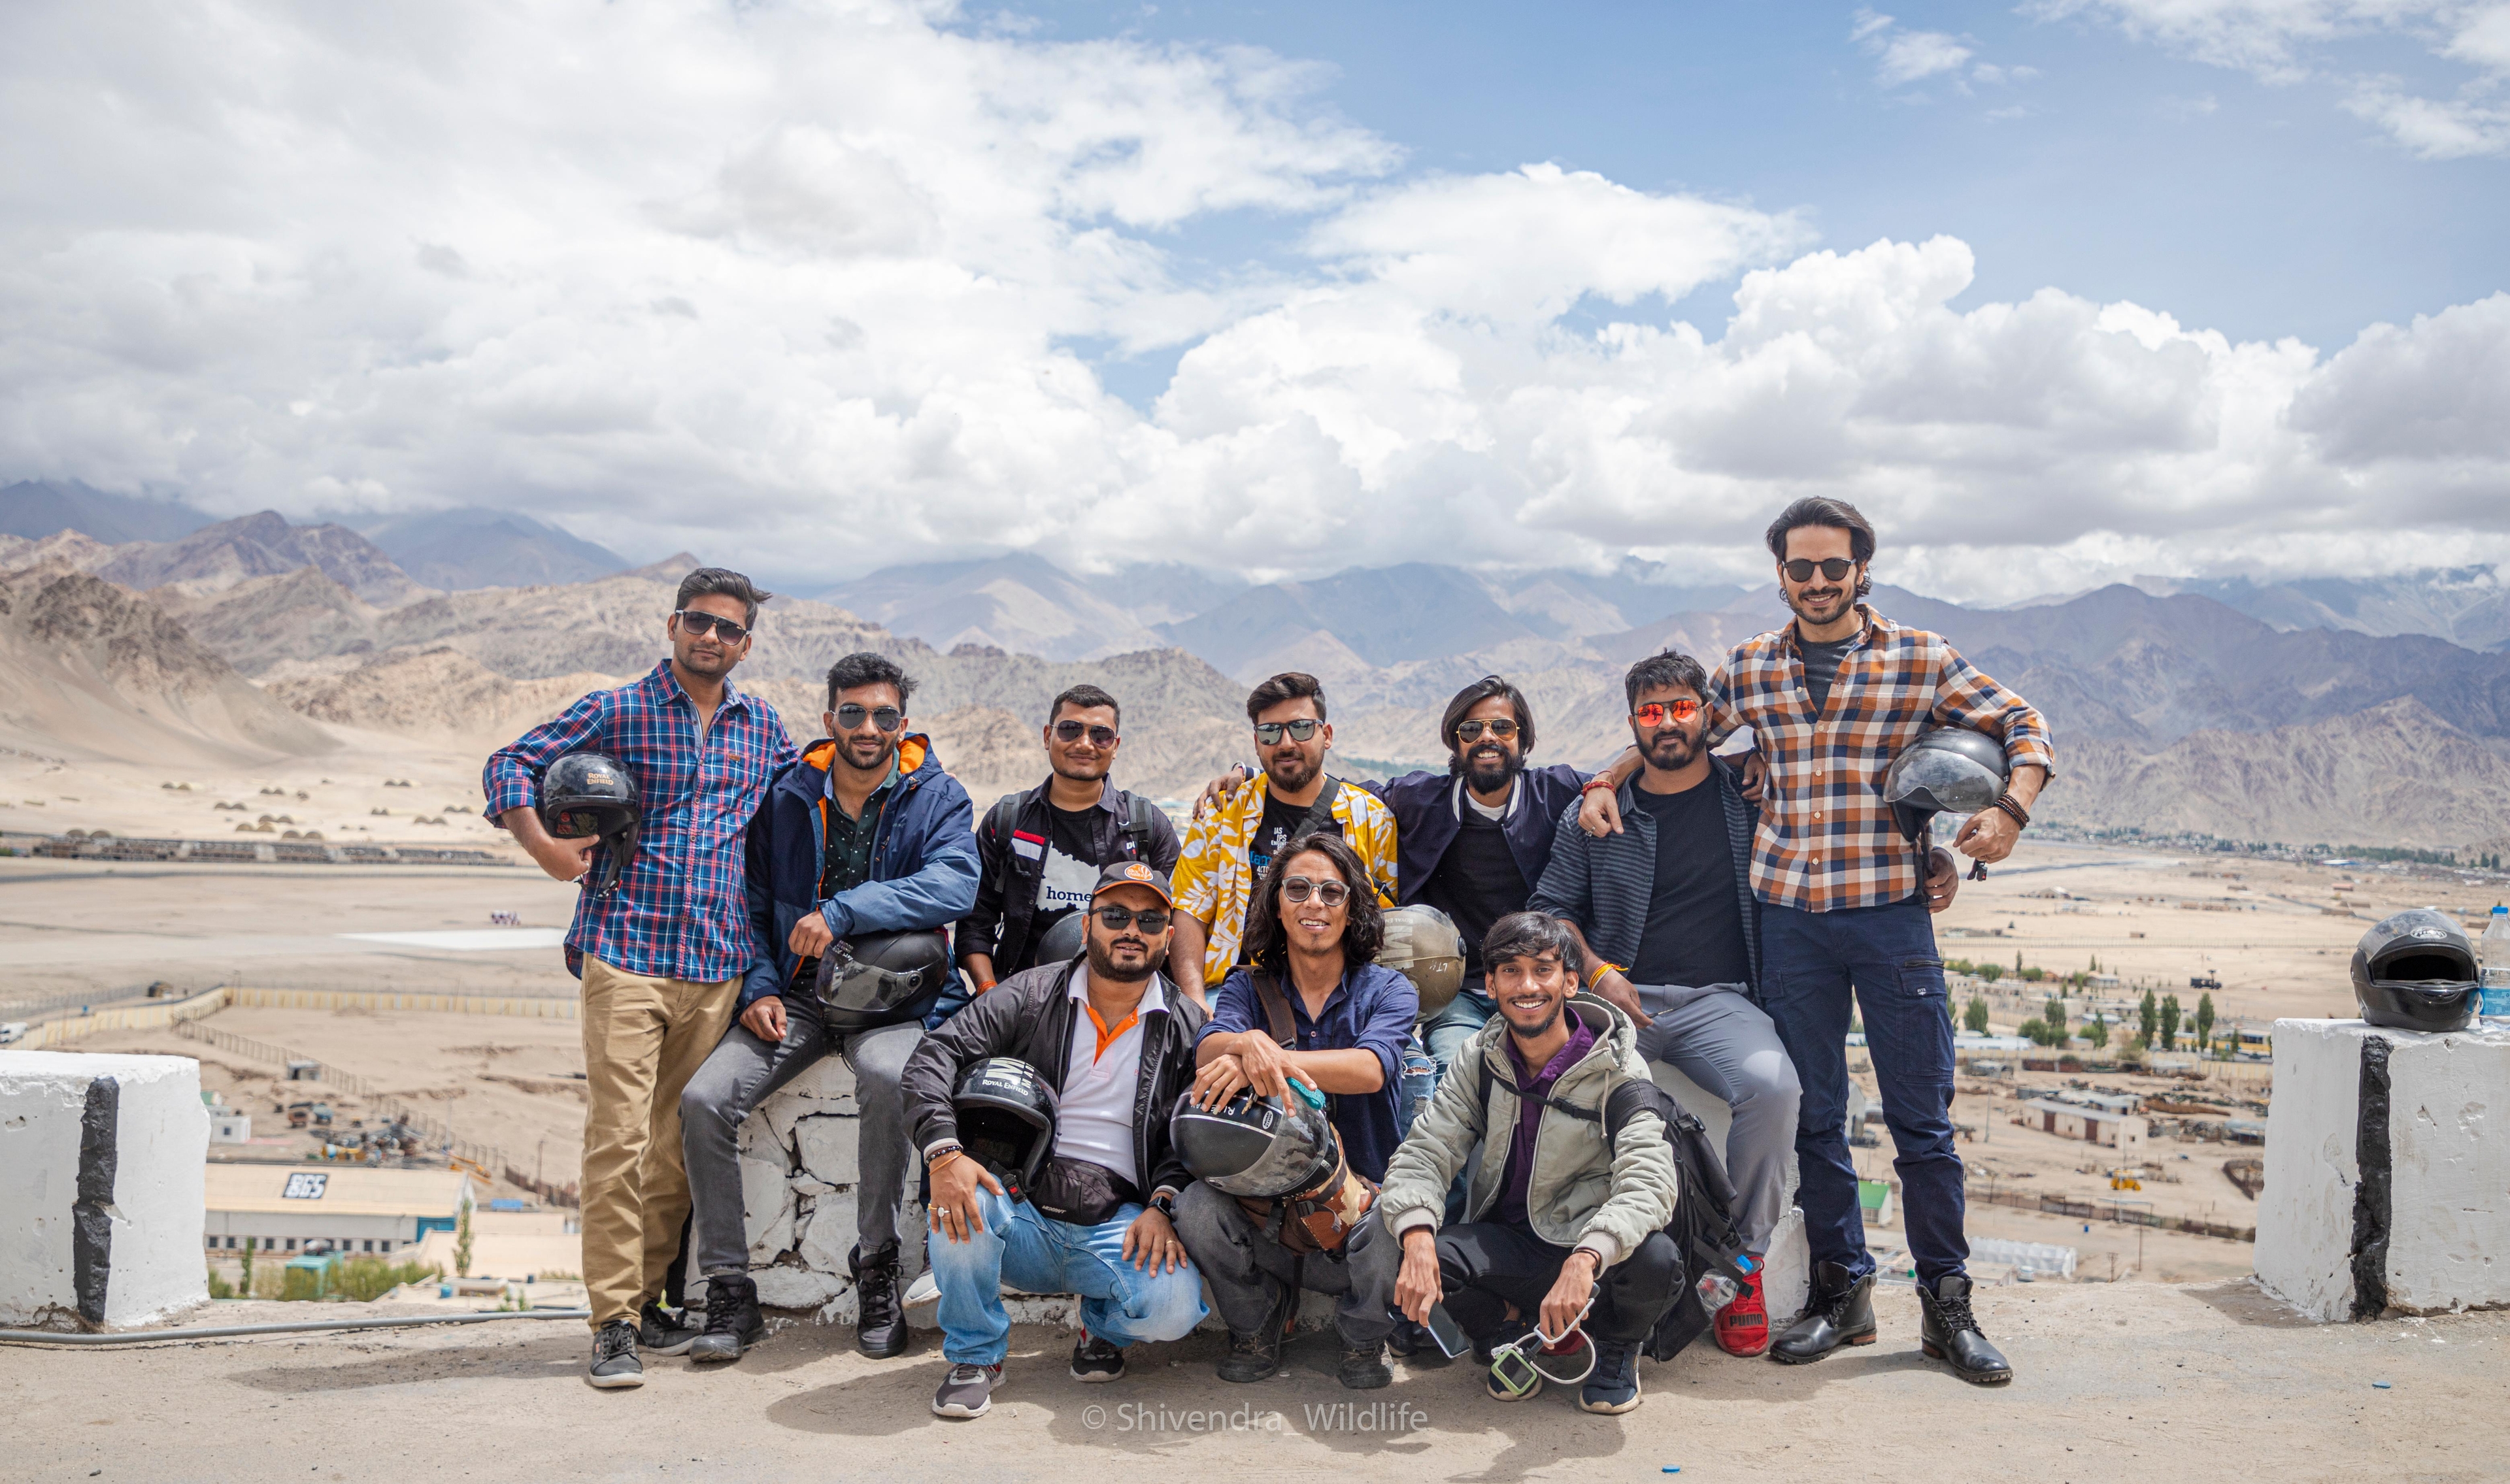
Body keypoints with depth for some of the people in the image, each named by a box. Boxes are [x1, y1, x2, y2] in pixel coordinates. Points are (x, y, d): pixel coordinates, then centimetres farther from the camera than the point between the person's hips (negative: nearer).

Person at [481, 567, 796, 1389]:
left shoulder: (762, 725, 13)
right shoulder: (615, 711, 2)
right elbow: (509, 765, 4)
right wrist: (543, 845, -12)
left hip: (718, 965, 4)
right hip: (626, 954, -3)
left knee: (680, 1142, 9)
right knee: (618, 1136, -8)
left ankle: (649, 1301, 22)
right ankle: (612, 1323, 1)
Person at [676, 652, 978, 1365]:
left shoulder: (937, 797, 0)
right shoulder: (787, 797, 9)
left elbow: (954, 887, -19)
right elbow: (753, 902, 15)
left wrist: (842, 912, -24)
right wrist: (759, 986, -1)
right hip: (797, 993, 4)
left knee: (887, 1077, -36)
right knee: (703, 1098, -19)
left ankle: (876, 1267, -16)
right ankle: (730, 1291, -5)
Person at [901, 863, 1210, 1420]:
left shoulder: (1187, 1027, 8)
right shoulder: (1032, 994, 4)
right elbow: (935, 1056, -6)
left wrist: (1162, 1206, -15)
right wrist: (944, 1153, -23)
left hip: (1117, 1225, 0)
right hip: (1021, 1214, 0)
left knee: (1173, 1306, -28)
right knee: (962, 1201, -33)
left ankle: (1103, 1327, 12)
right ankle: (975, 1355, -4)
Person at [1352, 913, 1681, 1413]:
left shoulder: (1617, 1067, -11)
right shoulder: (1481, 1059, 0)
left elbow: (1648, 1181, -24)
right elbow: (1423, 1155, -6)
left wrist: (1585, 1259, -42)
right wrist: (1417, 1236, -28)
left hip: (1584, 1247, -2)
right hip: (1501, 1248, 2)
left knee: (1655, 1260, -36)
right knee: (1380, 1242, -25)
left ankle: (1616, 1345, 4)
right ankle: (1501, 1329, 6)